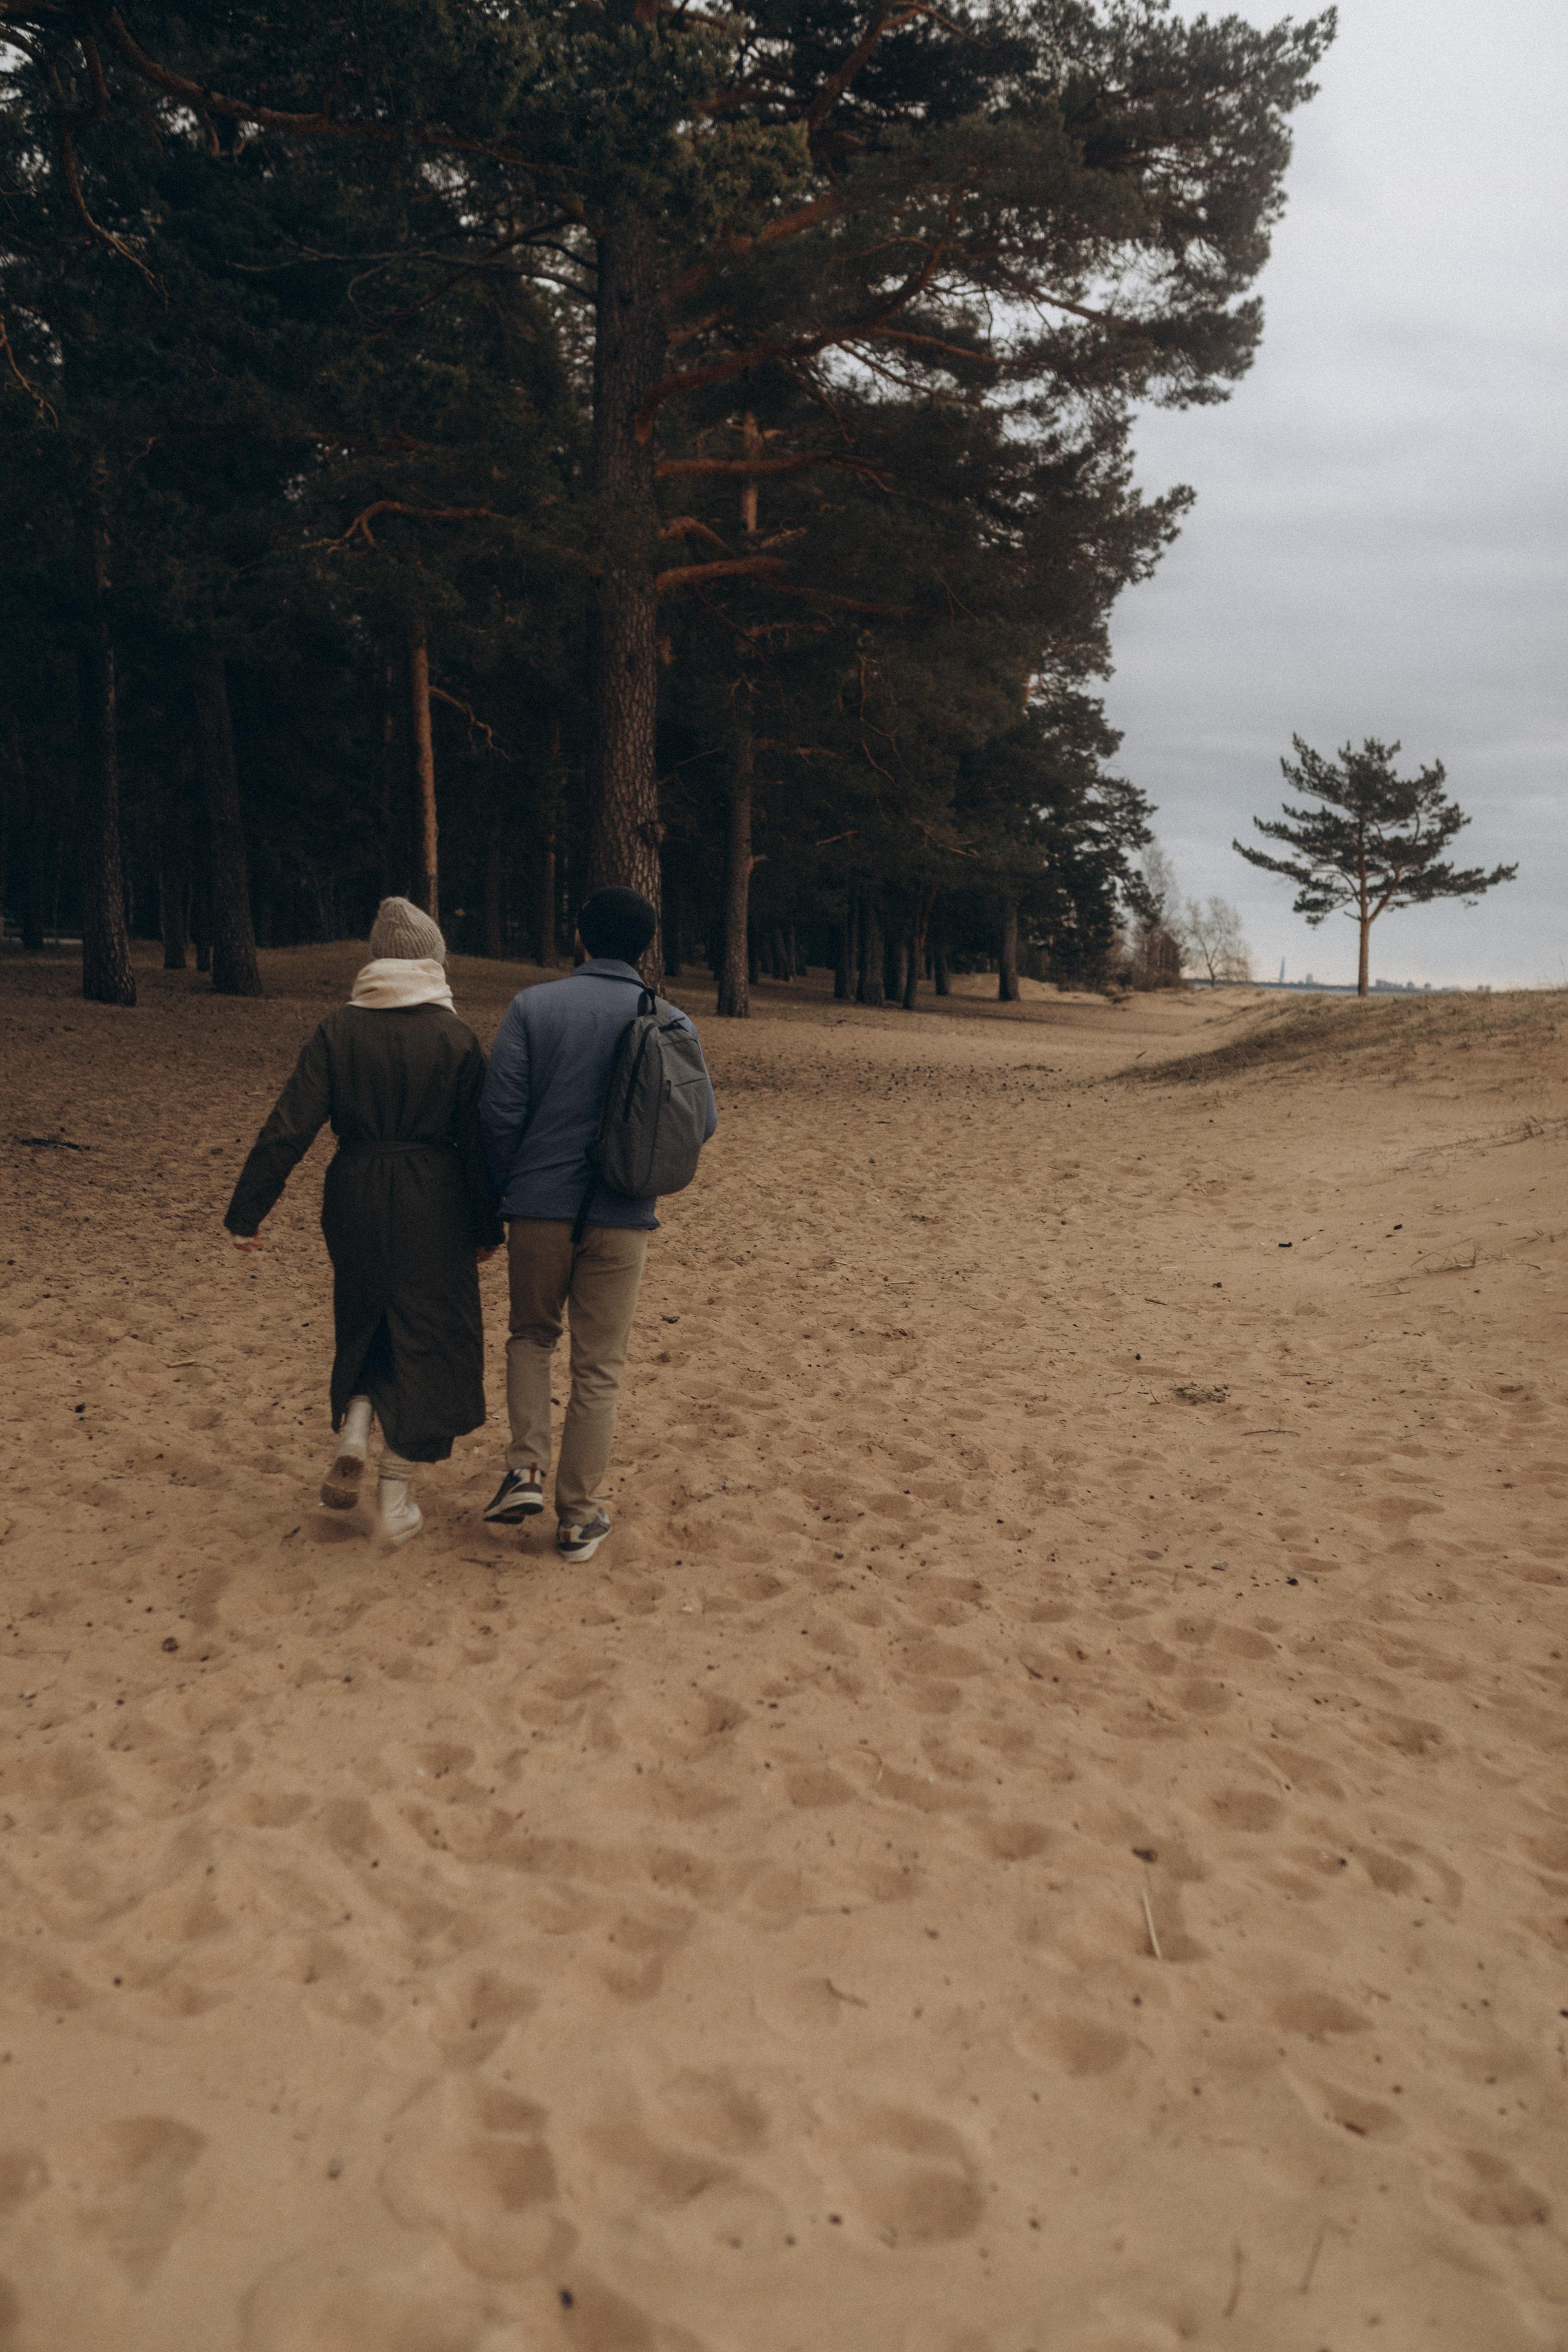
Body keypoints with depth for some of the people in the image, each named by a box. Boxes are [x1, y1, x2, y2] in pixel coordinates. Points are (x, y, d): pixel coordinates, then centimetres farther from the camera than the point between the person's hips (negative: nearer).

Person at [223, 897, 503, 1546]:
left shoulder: (339, 1030, -3)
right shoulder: (456, 1039, -6)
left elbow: (290, 1127, -7)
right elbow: (478, 1144, -5)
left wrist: (247, 1211, -2)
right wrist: (486, 1229, 5)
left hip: (355, 1199, 2)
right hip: (433, 1202, -2)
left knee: (365, 1322, 24)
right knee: (425, 1333, 8)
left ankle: (352, 1436, 6)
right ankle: (396, 1496, 10)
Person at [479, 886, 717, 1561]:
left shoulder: (532, 1006, -3)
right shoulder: (670, 1022, 0)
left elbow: (499, 1111, -8)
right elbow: (701, 1120, 1)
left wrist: (500, 1192, 6)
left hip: (539, 1207, 0)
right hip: (623, 1217, 0)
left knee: (531, 1335, 23)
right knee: (598, 1367, 9)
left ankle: (525, 1469, 8)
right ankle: (580, 1517, 15)